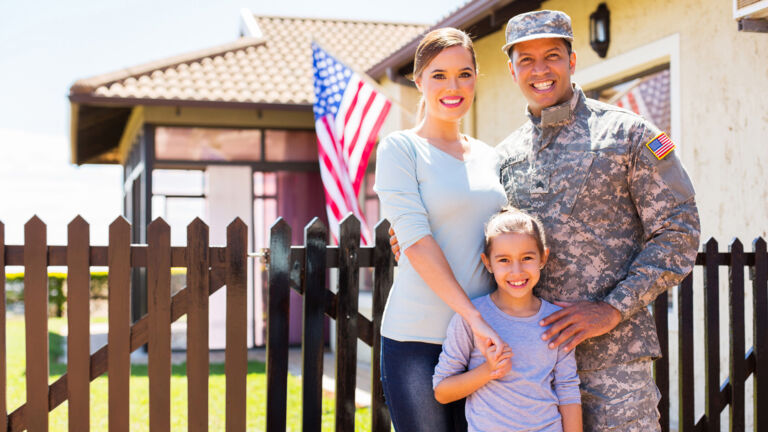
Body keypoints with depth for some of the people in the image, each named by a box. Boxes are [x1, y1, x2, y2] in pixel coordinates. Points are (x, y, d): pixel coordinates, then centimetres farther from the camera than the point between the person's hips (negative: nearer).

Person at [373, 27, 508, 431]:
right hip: (418, 338, -5)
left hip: (484, 336, 5)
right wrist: (474, 317, -19)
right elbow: (416, 241, -13)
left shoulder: (489, 156, 13)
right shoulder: (400, 148, -4)